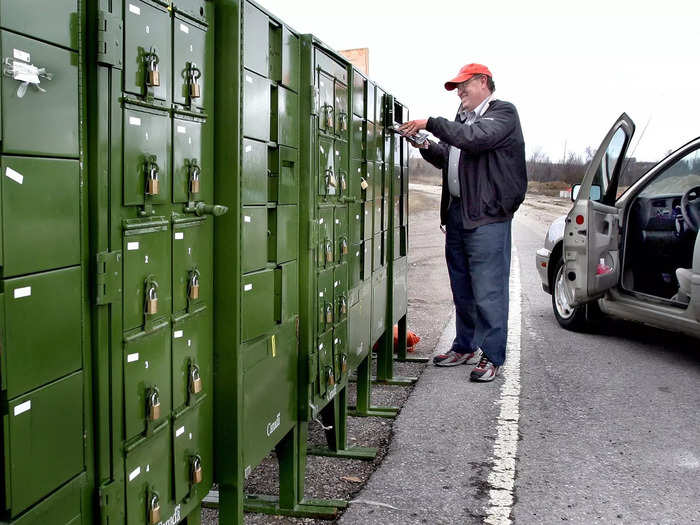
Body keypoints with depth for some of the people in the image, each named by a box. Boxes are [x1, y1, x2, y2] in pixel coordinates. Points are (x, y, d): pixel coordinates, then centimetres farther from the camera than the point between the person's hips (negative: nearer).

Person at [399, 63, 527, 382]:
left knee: (488, 290, -6)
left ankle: (491, 356, 2)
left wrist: (431, 123, -18)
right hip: (457, 212, 9)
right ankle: (465, 347, 26)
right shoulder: (463, 120, 22)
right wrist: (425, 146, 6)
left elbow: (475, 138, -22)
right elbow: (447, 160, 25)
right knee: (462, 290, 15)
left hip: (487, 215, -8)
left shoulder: (503, 113, -3)